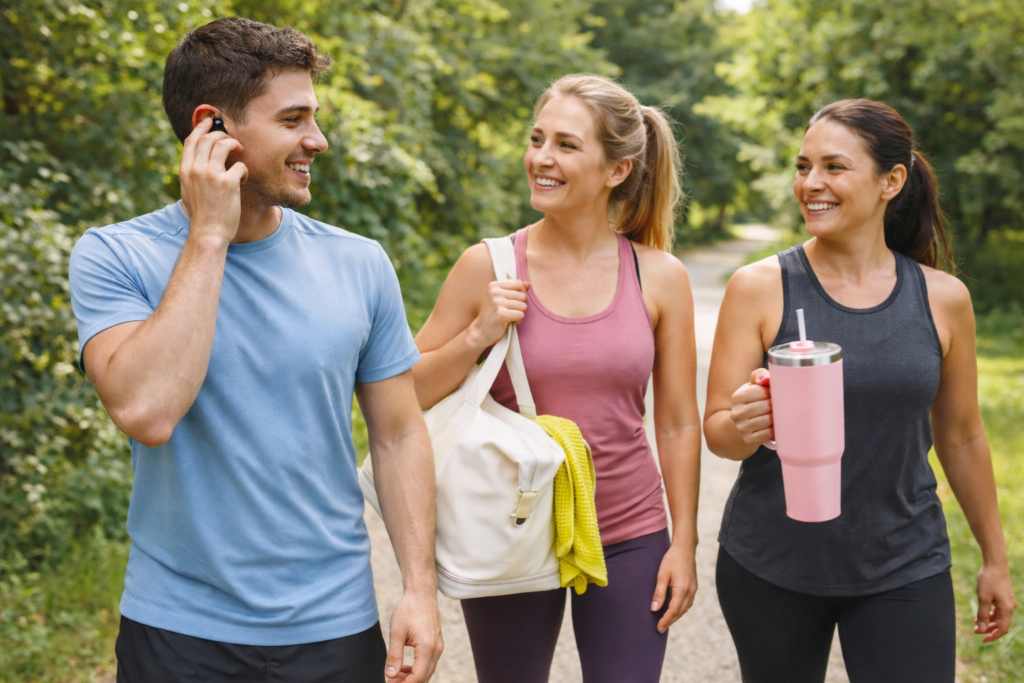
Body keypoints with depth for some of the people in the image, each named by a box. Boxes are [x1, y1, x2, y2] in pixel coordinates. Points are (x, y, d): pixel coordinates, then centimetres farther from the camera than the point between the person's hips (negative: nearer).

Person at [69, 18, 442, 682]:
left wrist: (420, 587, -3)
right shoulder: (112, 257, -9)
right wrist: (209, 236, -21)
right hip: (177, 629, -2)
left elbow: (399, 435, 4)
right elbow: (146, 412, -25)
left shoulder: (360, 265, -1)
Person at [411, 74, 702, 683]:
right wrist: (478, 336, -17)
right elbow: (406, 398, -3)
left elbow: (678, 423, 3)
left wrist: (684, 542, 2)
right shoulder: (487, 267, -6)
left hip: (629, 538, 0)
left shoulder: (660, 276, -3)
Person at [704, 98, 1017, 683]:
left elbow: (961, 437, 10)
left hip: (904, 569, 1)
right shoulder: (760, 288, -7)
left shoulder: (943, 298, -1)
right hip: (771, 567, -1)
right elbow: (717, 431, -6)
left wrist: (996, 559, 17)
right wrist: (745, 427, -29)